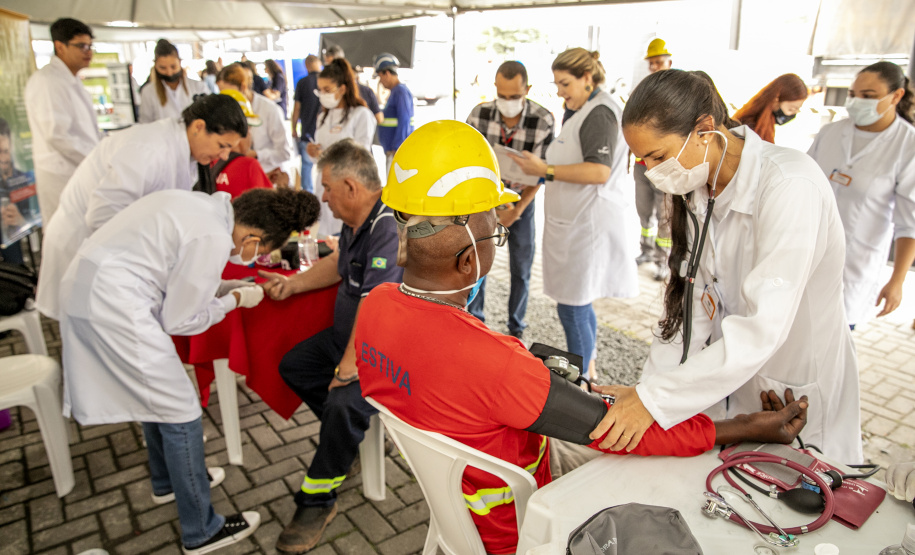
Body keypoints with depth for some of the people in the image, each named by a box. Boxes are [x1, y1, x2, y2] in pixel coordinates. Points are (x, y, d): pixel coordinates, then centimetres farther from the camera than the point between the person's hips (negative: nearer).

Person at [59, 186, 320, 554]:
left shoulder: (204, 204, 6)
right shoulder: (214, 239, -21)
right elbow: (179, 321, -11)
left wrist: (223, 286, 11)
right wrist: (235, 300, 1)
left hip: (85, 287, 10)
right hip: (115, 307, -10)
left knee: (156, 394, 25)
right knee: (181, 414, 0)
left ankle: (167, 482, 47)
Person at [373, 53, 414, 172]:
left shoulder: (401, 92, -13)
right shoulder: (394, 92, 18)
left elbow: (404, 122, -20)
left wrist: (396, 149, -22)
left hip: (398, 150, -10)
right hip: (391, 150, 10)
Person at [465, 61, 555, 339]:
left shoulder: (544, 121, -18)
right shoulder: (479, 114, -14)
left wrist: (516, 210, -15)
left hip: (522, 200, -1)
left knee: (521, 270, 6)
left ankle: (516, 329, 25)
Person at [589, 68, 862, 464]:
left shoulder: (790, 186, -26)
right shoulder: (697, 189, -2)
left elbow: (762, 327, -32)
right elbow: (690, 300, -4)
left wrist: (656, 400, -33)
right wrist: (646, 389, -13)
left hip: (797, 396, -5)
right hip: (725, 379, 5)